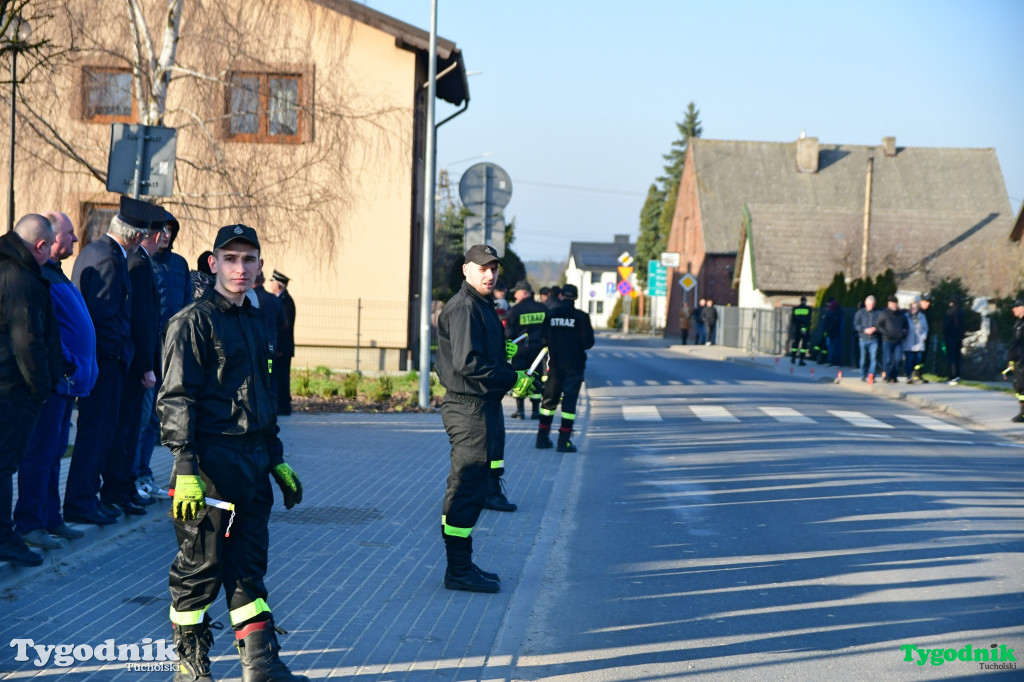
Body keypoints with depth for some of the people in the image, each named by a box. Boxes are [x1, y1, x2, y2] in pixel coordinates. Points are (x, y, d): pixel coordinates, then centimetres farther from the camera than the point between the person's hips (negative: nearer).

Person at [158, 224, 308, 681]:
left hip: (253, 462, 7)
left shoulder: (256, 324, 17)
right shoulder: (194, 322, -7)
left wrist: (278, 461, 23)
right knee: (200, 566, 1)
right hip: (211, 460, -7)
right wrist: (185, 468, -20)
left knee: (249, 567, 10)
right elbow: (176, 399, -13)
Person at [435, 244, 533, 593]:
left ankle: (462, 565, 22)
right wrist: (513, 379, -18)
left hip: (484, 406, 11)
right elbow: (468, 364, -23)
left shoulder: (482, 306, 18)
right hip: (469, 409, -11)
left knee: (472, 488, 15)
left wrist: (511, 370, 4)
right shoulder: (463, 308, -15)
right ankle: (458, 571, -2)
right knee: (467, 489, -7)